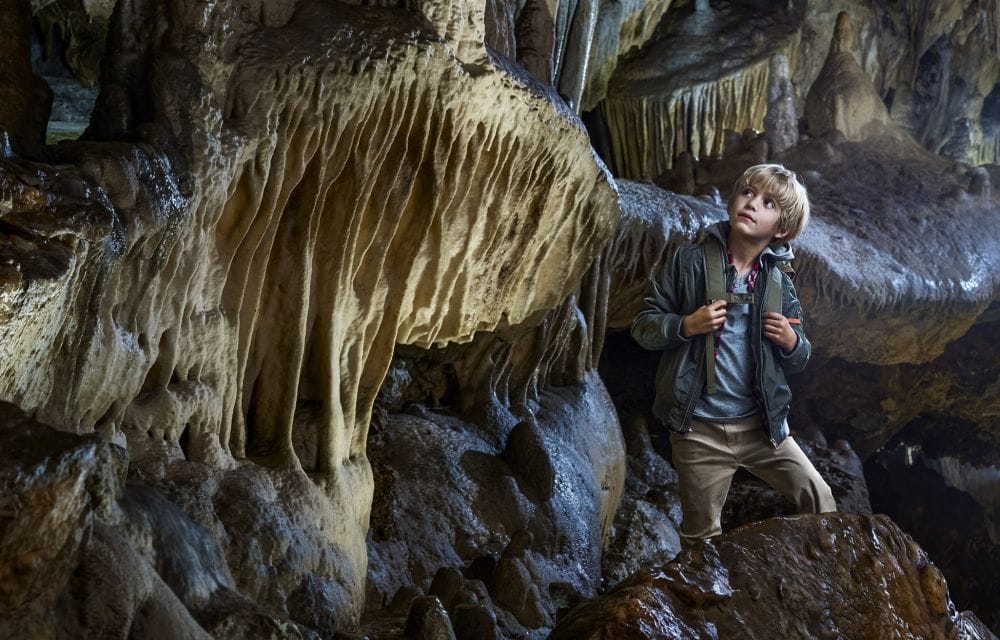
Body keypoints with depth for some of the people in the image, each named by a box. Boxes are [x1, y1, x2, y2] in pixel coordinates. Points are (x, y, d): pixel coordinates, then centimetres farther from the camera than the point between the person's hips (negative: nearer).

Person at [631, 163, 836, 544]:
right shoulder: (691, 262, -4)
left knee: (818, 497, 5)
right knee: (703, 538, 9)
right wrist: (687, 325, -20)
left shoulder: (778, 280, 4)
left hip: (761, 426, 3)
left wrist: (792, 341, -9)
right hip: (699, 430, -2)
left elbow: (798, 361, 13)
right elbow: (642, 326, -2)